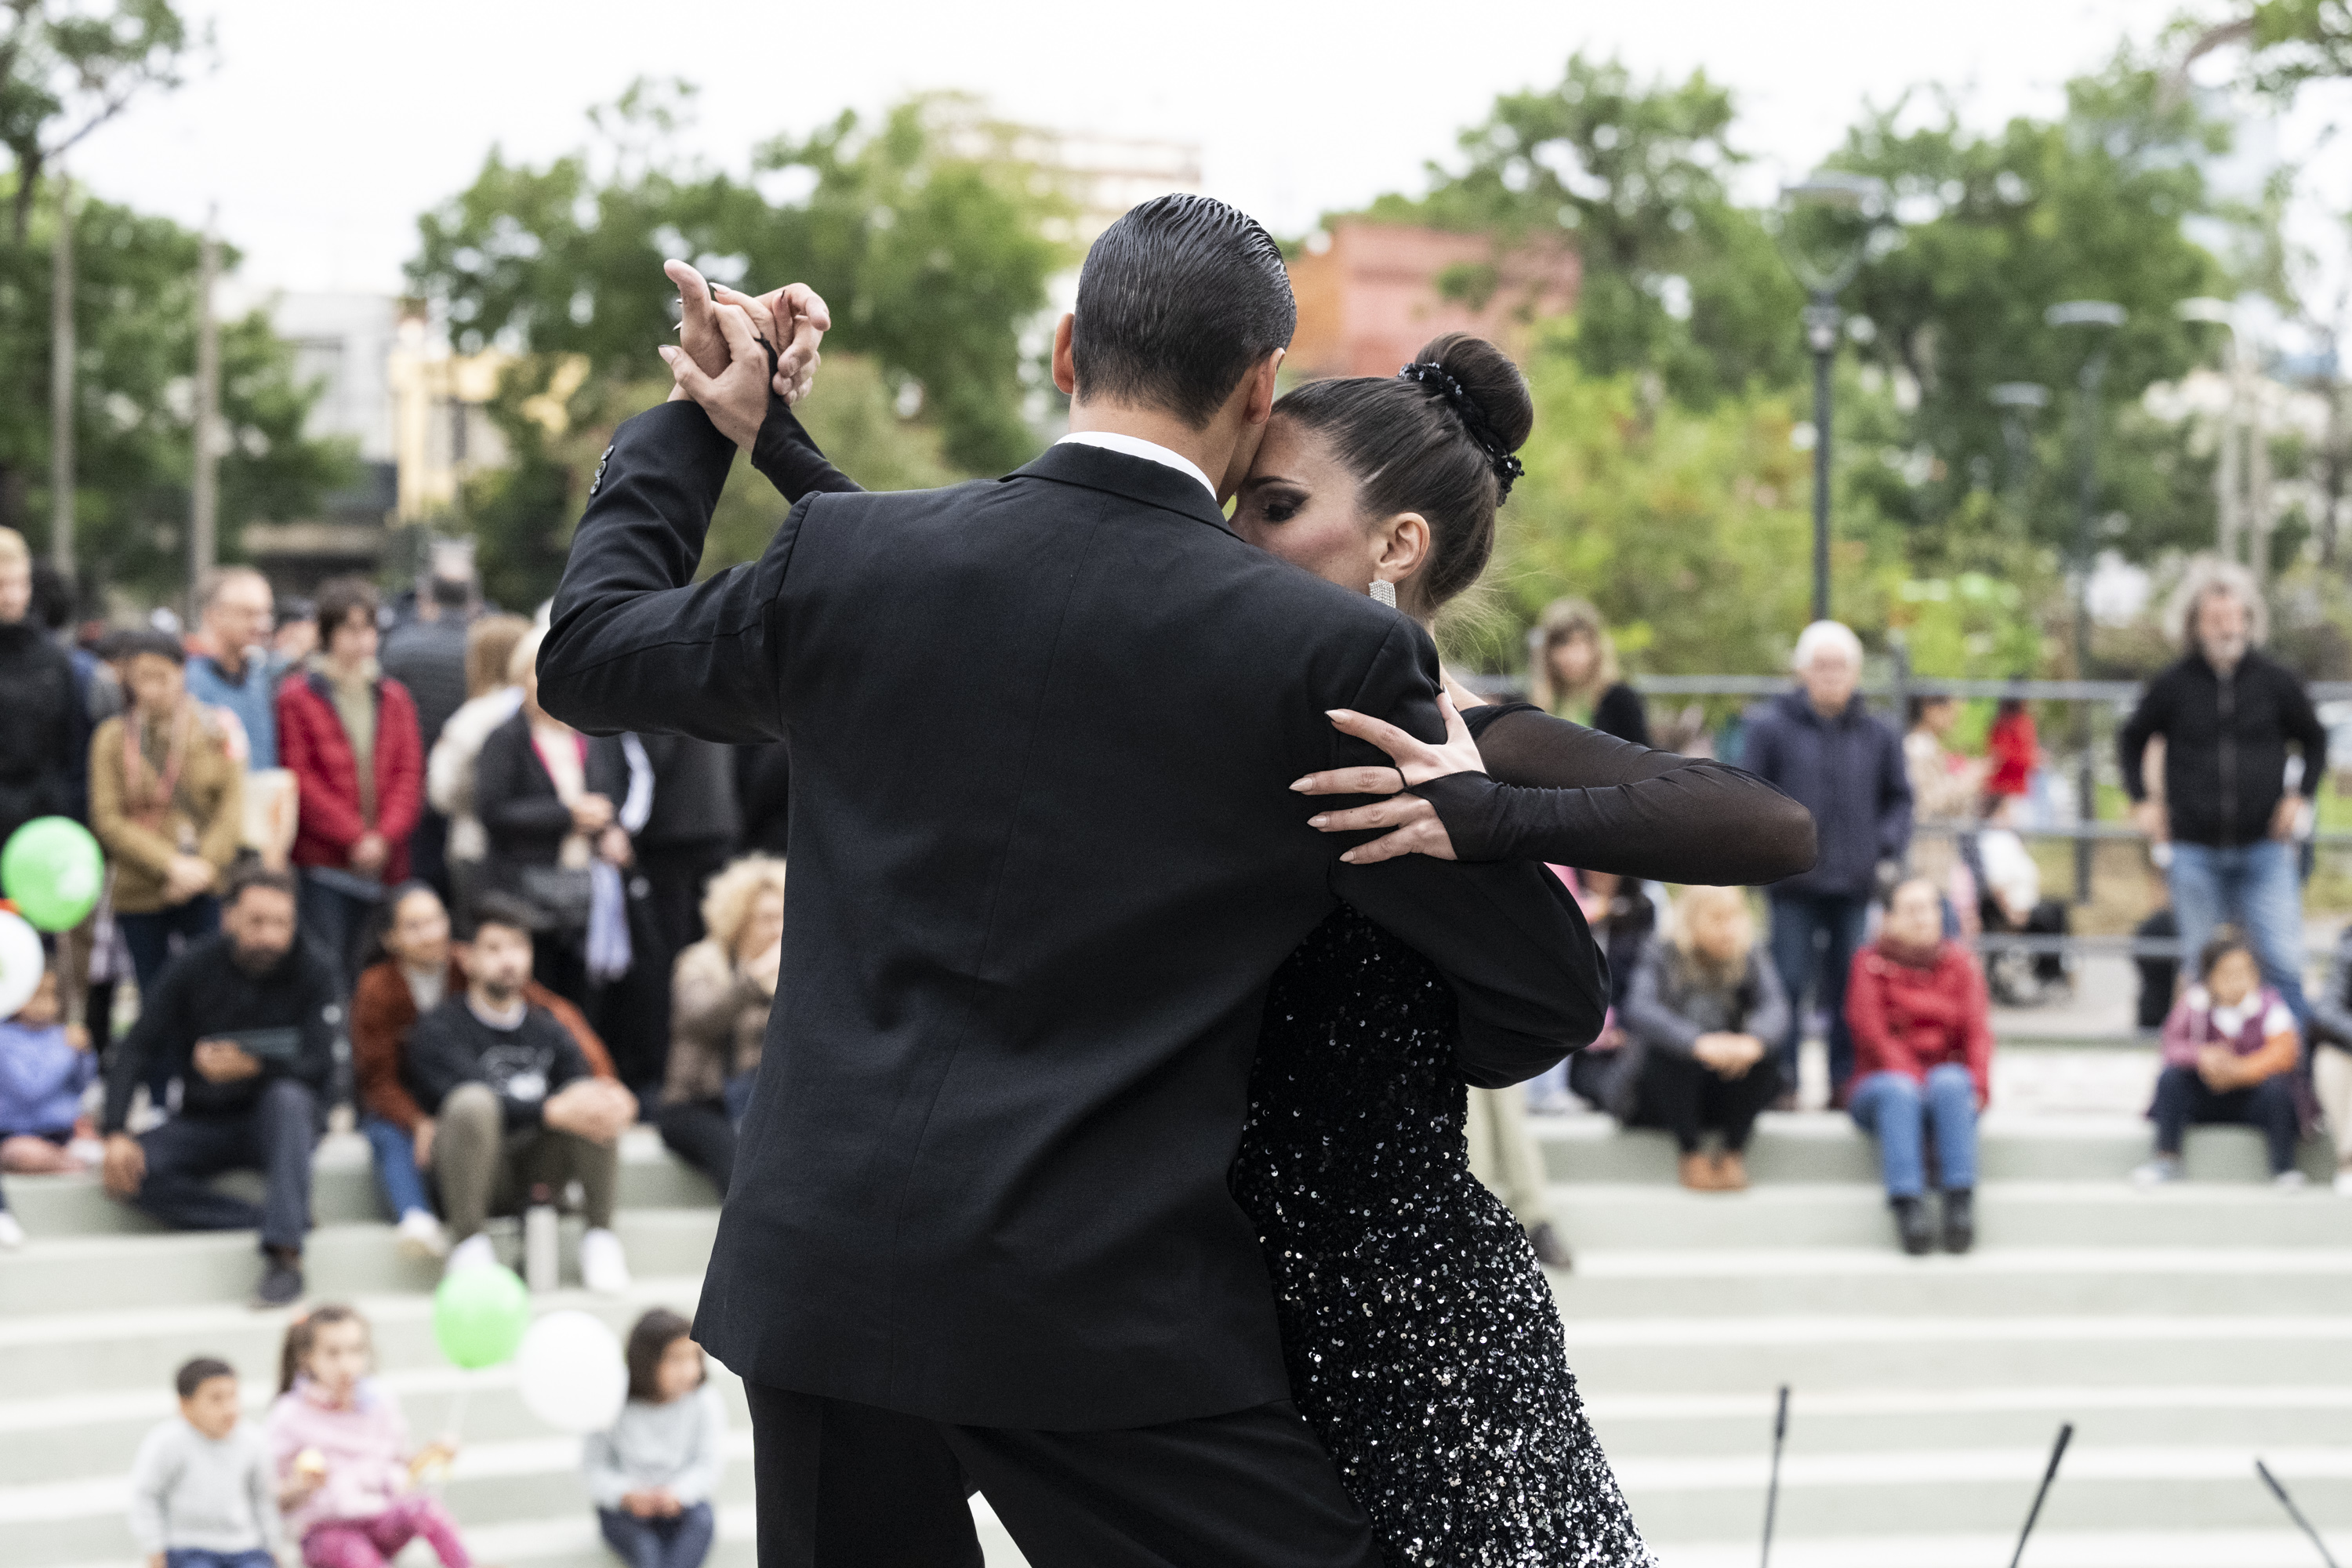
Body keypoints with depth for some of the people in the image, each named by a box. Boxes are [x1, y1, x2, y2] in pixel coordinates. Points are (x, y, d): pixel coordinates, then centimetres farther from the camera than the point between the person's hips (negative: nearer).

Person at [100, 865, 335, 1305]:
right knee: (132, 1167, -26)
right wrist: (115, 1133, -23)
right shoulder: (195, 968, -6)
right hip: (204, 1121, 2)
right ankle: (281, 1223, -27)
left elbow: (320, 1065, -20)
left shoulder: (312, 970, -11)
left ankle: (283, 1251, -38)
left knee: (287, 1097, -37)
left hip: (279, 1121, -2)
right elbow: (134, 1050, -8)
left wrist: (254, 1067, -39)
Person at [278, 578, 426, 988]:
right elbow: (301, 779, -6)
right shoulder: (297, 698, 0)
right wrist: (354, 837, -11)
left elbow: (409, 774, 7)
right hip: (324, 865, -4)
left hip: (384, 861, 4)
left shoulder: (394, 698, 13)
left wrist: (385, 836, -8)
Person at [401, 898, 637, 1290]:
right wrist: (552, 1111, -34)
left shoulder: (548, 1029, 14)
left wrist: (611, 1101, -27)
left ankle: (599, 1236, -10)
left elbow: (584, 1090, -1)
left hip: (536, 1167, 4)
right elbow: (468, 1096, -21)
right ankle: (467, 1244, -23)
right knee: (475, 1104, -35)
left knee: (600, 1105, -20)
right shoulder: (439, 1030, -3)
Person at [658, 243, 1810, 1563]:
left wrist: (1486, 819, -34)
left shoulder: (1475, 751, -10)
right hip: (1240, 1305, 6)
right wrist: (770, 428, 8)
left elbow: (1777, 828, -25)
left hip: (1406, 1312, -6)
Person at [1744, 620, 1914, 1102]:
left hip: (1854, 883, 3)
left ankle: (1846, 1079, 13)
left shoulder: (1876, 735, 8)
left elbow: (1898, 798, 19)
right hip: (1794, 884, -3)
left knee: (1849, 986, 6)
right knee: (1788, 982, -3)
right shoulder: (1771, 727, -1)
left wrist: (1888, 848, 6)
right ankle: (1782, 1077, 4)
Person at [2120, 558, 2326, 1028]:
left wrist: (2301, 796, 5)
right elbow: (2131, 739, 18)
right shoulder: (2172, 685, 1)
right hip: (2195, 852, 0)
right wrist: (2141, 802, 8)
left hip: (2264, 849, 0)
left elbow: (2315, 739, 17)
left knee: (2283, 964, -9)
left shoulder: (2276, 682, 2)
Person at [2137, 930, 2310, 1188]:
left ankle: (2284, 1169, -16)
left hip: (2252, 1096, -2)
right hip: (2206, 1097, 2)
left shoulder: (2269, 1004, -11)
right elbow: (2172, 1046, -13)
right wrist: (2201, 1055, -36)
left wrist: (2238, 1070, -40)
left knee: (2277, 1087, -32)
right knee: (2170, 1077, -23)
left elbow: (2284, 1051, -25)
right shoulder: (2194, 1002, -6)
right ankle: (2166, 1161, -12)